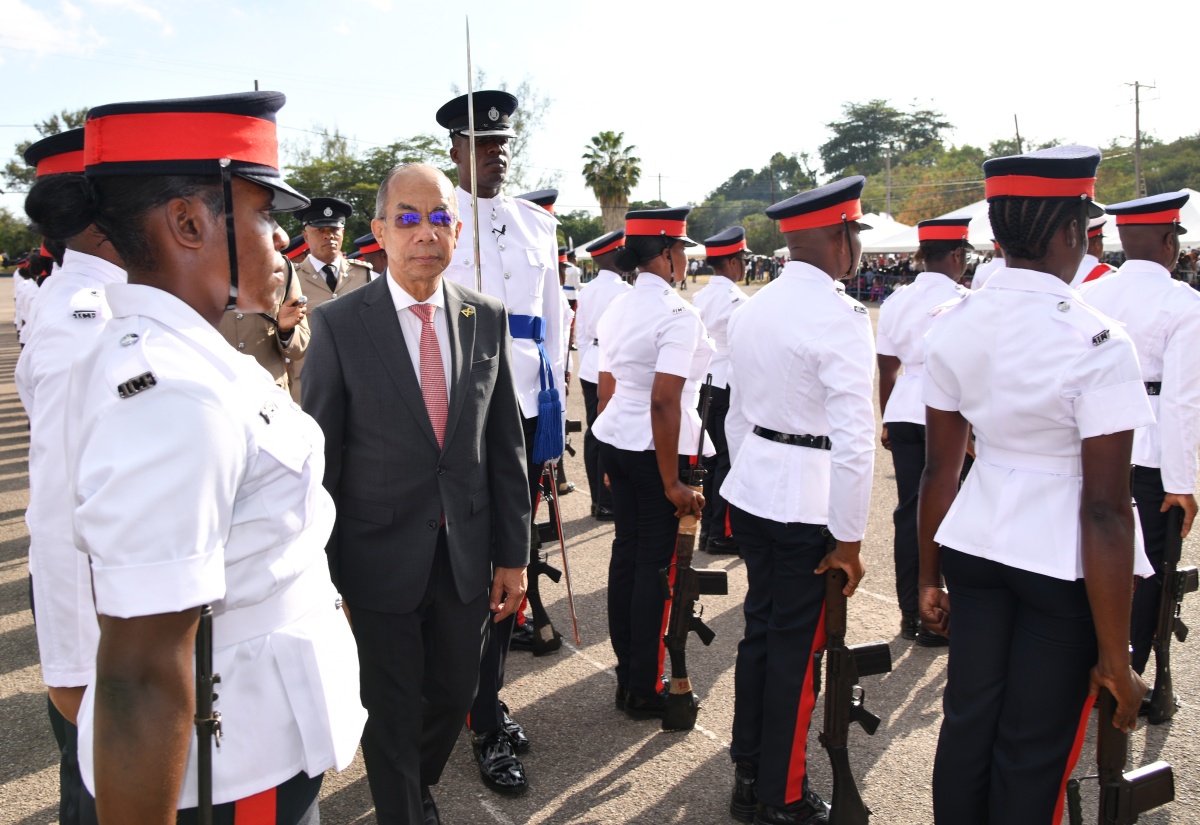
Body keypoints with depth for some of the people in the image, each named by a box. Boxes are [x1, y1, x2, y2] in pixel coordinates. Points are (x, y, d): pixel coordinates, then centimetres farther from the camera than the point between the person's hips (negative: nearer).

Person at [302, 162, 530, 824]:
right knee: (392, 710, 12)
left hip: (466, 554, 4)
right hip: (380, 559, -3)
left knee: (454, 694, 20)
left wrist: (512, 554, 5)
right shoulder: (338, 325, -10)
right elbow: (320, 457, -6)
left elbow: (506, 445, 4)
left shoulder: (487, 319, 0)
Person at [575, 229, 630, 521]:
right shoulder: (623, 291, -14)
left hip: (590, 370, 8)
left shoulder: (586, 290, 8)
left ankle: (597, 499, 21)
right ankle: (606, 504, 6)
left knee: (593, 434, 11)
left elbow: (581, 336, 13)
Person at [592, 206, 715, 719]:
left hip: (615, 442, 8)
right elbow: (664, 401, -23)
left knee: (625, 552, 14)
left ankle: (626, 675, 26)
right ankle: (646, 690, 14)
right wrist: (671, 481, -18)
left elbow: (606, 388, 12)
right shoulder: (678, 315, -16)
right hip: (657, 450, -8)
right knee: (656, 562, 2)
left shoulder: (617, 310, 9)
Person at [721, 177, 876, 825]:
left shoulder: (751, 309, 8)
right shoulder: (840, 316, -17)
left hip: (750, 496, 8)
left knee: (759, 631, 19)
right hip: (807, 507, -8)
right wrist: (847, 538, -14)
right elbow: (853, 439, -20)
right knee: (795, 650, 6)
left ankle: (747, 770, 35)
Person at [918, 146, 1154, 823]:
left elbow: (941, 469, 3)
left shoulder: (952, 328, -3)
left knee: (967, 726, 17)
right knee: (1034, 755, 11)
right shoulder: (1098, 343, -19)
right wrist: (1115, 657, -10)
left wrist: (931, 577, 14)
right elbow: (1105, 511, -19)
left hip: (976, 548, 5)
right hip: (1063, 565, -5)